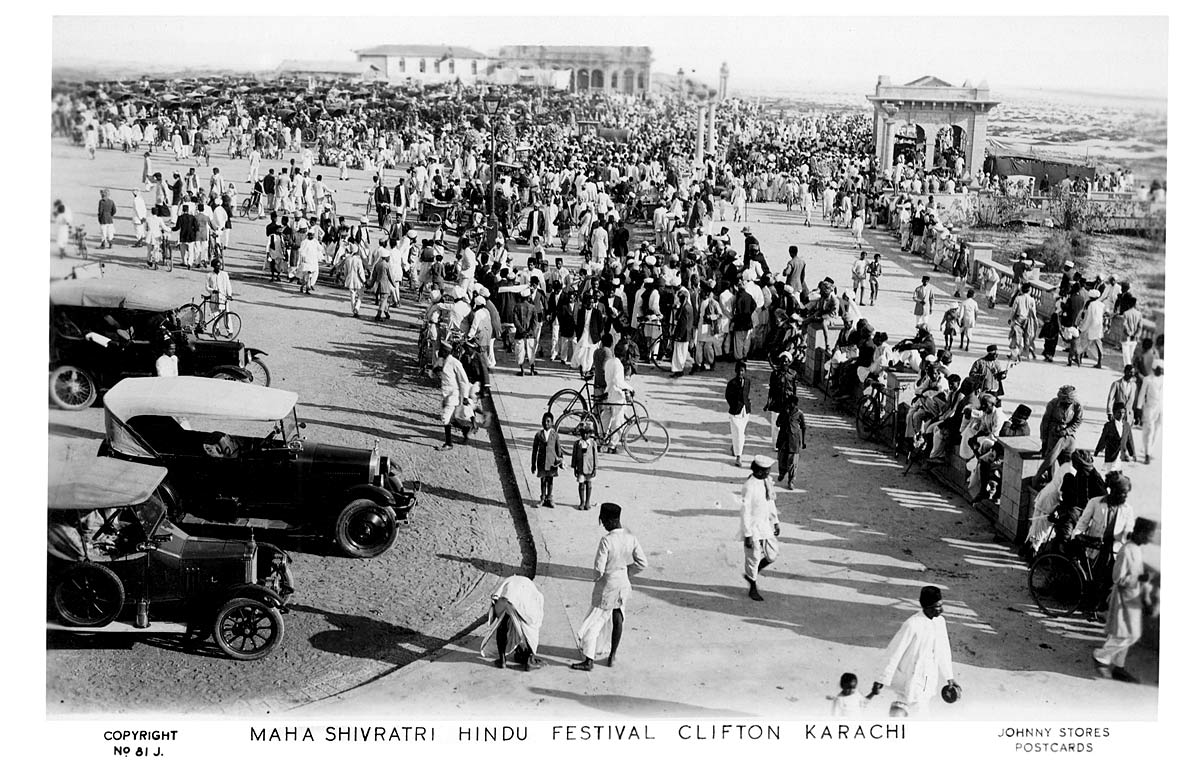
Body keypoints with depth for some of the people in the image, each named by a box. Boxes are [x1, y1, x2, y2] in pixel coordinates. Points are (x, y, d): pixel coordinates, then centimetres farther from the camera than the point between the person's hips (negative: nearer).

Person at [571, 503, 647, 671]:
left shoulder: (606, 541, -25)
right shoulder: (630, 537, -8)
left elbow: (598, 569, -23)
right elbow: (642, 562, -1)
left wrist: (597, 576, 0)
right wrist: (625, 571, 10)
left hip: (607, 585, -6)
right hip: (623, 583, 6)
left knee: (595, 621, 5)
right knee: (618, 618, 21)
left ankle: (589, 660, 8)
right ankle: (612, 655, 31)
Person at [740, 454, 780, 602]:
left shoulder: (767, 480, -1)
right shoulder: (749, 487, -25)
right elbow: (745, 512, -22)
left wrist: (776, 522, 14)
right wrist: (747, 536, -20)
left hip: (765, 524, 8)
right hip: (752, 527, -7)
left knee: (773, 555, 12)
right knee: (754, 558, 8)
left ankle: (750, 575, 34)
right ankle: (753, 589, 29)